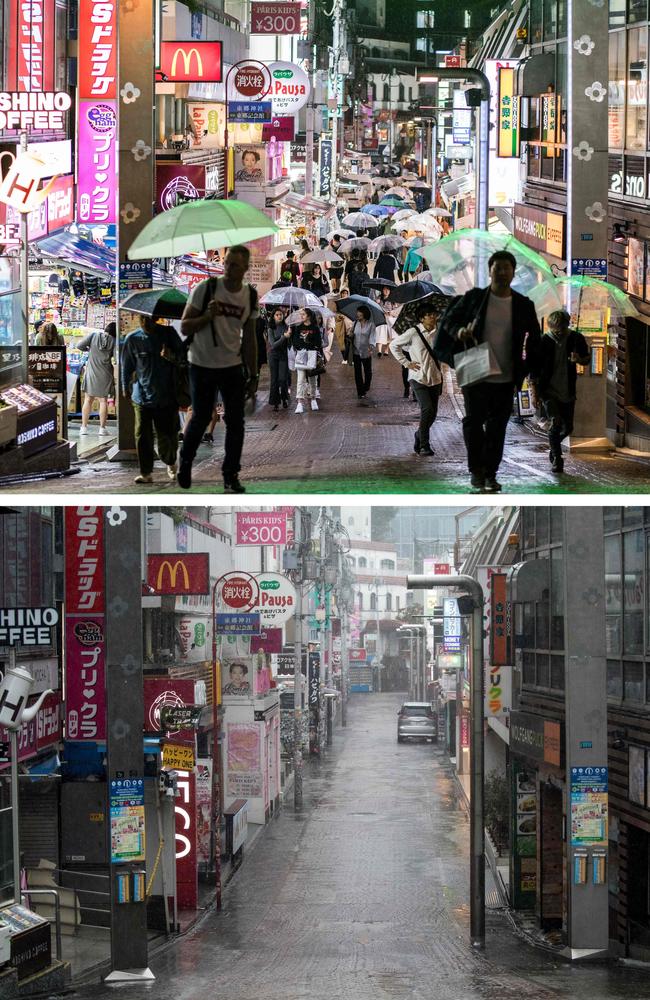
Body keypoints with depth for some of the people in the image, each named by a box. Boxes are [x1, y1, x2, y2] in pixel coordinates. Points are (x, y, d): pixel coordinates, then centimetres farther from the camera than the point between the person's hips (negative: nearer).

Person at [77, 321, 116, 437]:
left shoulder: (94, 336, -4)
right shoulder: (113, 341, -7)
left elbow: (80, 345, -9)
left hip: (91, 373, 1)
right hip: (105, 375, -1)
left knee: (88, 400, 9)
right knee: (103, 401, 7)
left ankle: (84, 427, 9)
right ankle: (102, 428, 5)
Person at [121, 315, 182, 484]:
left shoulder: (169, 334, -1)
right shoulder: (133, 339, 0)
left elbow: (182, 354, 6)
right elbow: (126, 365, 11)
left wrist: (172, 356, -16)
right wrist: (125, 388, 16)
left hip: (166, 395, 0)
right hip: (142, 397, 0)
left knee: (167, 435, 6)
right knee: (143, 436, -4)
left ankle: (171, 463, 33)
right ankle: (146, 473, 4)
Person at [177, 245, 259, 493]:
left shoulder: (250, 296, 1)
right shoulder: (205, 288, -11)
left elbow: (249, 338, 9)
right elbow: (185, 327, -9)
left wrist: (253, 375, 8)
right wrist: (208, 316, -26)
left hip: (233, 366, 3)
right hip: (202, 365, -3)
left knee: (235, 421, -2)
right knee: (200, 418, 5)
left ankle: (231, 476, 7)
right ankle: (185, 462, 30)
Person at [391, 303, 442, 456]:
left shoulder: (437, 333, 5)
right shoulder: (413, 333, -7)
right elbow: (394, 345, 1)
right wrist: (406, 363, -3)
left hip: (435, 378, 5)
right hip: (419, 378, -5)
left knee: (433, 413, 5)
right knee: (427, 409, -18)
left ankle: (419, 436, 32)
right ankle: (423, 445, -7)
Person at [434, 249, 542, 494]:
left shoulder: (524, 305, 4)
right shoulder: (473, 298, 0)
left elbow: (534, 339, 11)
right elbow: (447, 319, 8)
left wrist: (530, 370, 2)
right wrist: (458, 331, -14)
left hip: (506, 379, 1)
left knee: (498, 427, 5)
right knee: (473, 422, -1)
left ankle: (491, 473, 12)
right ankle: (476, 471, 11)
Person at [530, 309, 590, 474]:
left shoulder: (576, 339, -2)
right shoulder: (543, 342, -10)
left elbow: (586, 359, 13)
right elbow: (534, 367, -4)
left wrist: (579, 359, -12)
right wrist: (535, 392, -7)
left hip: (568, 391, 4)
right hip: (548, 390, -4)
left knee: (567, 427, 9)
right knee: (556, 422, -17)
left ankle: (554, 444, 40)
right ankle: (556, 459, -6)